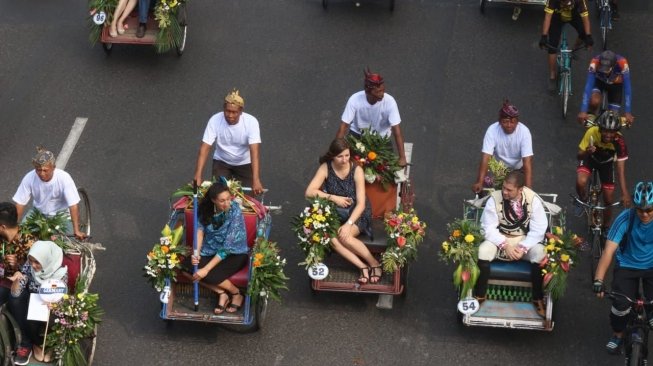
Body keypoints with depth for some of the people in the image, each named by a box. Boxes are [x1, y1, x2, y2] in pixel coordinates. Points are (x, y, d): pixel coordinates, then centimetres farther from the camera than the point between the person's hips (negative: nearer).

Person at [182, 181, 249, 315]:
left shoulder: (235, 212, -27)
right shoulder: (205, 207, -12)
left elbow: (227, 247, -28)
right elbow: (200, 229, -6)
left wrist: (206, 269, -30)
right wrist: (196, 253, -25)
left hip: (235, 253, -5)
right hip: (211, 250, 5)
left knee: (211, 275, -29)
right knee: (189, 265, -22)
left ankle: (236, 294, 1)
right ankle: (222, 293, -7)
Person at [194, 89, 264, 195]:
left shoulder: (251, 122, -26)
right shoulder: (215, 120, -23)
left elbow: (254, 151, -33)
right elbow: (204, 148, -26)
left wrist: (256, 180, -43)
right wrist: (198, 177, -35)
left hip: (244, 164, 0)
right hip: (221, 162, 1)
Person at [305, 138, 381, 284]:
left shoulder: (356, 170, -16)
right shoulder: (326, 168, -10)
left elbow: (361, 204, -18)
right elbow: (309, 192, -14)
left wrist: (348, 224, -30)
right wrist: (333, 198, -22)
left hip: (357, 213, -2)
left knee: (344, 236, -31)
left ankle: (374, 263, -13)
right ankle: (363, 267, -24)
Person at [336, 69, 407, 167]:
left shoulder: (389, 101, -30)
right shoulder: (355, 100, -29)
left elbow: (397, 131, -30)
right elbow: (343, 126, -25)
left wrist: (402, 158, -35)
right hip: (357, 134, 0)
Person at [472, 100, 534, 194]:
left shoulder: (524, 131, -32)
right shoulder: (492, 130, -31)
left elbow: (527, 160, -37)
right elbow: (485, 157, -37)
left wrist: (528, 187, -48)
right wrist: (479, 182, -49)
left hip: (518, 167, 0)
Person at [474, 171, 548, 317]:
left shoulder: (533, 200, -14)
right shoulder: (495, 198, -14)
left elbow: (538, 230, -13)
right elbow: (489, 228, -12)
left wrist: (523, 248, -24)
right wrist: (505, 245, -23)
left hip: (526, 241, 0)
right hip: (500, 240, 0)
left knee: (540, 254, -31)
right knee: (483, 251, -30)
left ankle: (538, 299, -12)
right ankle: (480, 296, -14)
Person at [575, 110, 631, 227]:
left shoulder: (619, 141, -36)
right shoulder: (592, 132, -36)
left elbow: (621, 170, -34)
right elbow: (580, 156, -26)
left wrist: (625, 193, -43)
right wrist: (587, 152, -50)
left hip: (606, 162, 1)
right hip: (590, 158, -1)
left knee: (609, 200, 0)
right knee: (581, 182, -31)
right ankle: (583, 201, 3)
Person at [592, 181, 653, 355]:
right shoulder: (625, 219, -23)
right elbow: (609, 250, -27)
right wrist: (598, 280, -35)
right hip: (627, 266, -1)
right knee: (621, 305, -15)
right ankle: (618, 335, 15)